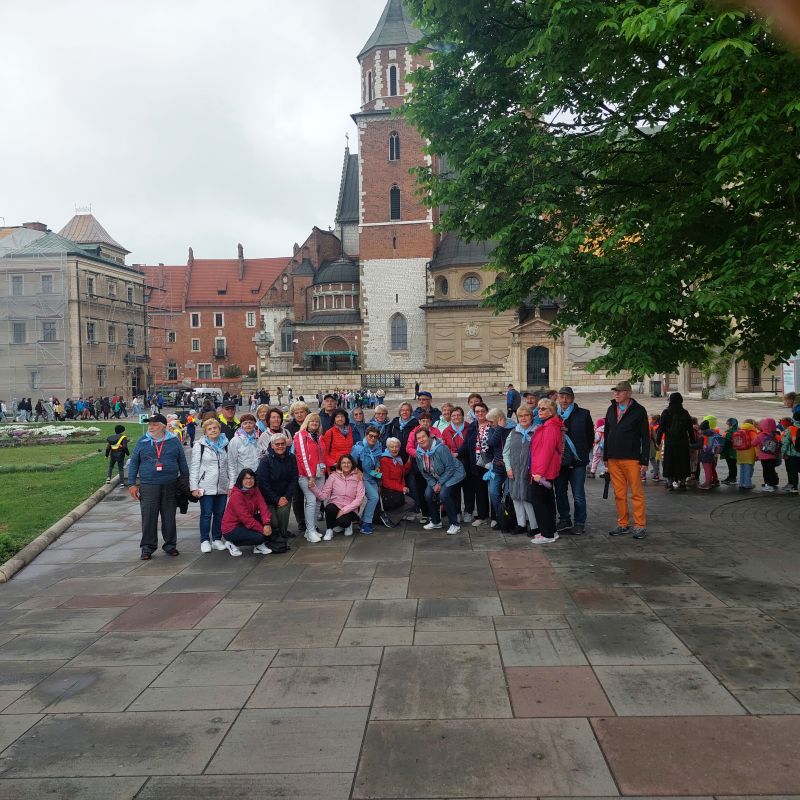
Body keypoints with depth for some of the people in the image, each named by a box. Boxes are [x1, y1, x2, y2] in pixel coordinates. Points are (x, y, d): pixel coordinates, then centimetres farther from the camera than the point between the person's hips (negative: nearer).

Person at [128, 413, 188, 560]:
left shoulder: (174, 441, 4)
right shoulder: (142, 442, 4)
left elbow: (182, 462, 10)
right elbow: (133, 463, 8)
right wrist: (132, 484, 2)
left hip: (170, 487, 1)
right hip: (148, 486, 0)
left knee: (169, 517, 8)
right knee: (148, 518, 0)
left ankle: (170, 545, 21)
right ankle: (147, 547, 11)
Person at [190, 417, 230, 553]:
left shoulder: (226, 445, 11)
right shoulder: (199, 445, 0)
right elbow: (194, 467, -2)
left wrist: (233, 483, 5)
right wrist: (194, 487, -9)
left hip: (222, 486, 4)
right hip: (206, 486, -3)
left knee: (220, 513, 8)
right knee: (206, 514, 0)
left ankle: (217, 539, 19)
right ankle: (205, 541, 10)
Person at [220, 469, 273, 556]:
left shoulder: (255, 490, 1)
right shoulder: (236, 495, -22)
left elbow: (263, 507, -11)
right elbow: (246, 517, -25)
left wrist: (267, 524, -28)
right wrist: (262, 529, -25)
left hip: (245, 524, 8)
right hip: (231, 528, -7)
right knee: (259, 536, -25)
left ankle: (259, 546, 2)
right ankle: (232, 544, -2)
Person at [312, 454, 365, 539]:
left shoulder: (357, 478, -4)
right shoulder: (334, 476, -2)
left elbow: (359, 499, -9)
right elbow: (323, 495, -7)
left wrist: (344, 510, -17)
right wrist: (313, 487, -24)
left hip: (350, 510, -1)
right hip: (335, 506, 1)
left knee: (343, 521, -32)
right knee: (330, 508, -33)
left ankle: (348, 524, 7)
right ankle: (329, 530, -5)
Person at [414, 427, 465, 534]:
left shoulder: (440, 448, -29)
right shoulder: (419, 453, -7)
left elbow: (450, 468, -23)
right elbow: (424, 472, 4)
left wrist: (440, 483, -19)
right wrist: (433, 484, -8)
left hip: (453, 474, -7)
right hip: (437, 478, 7)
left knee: (444, 494, -25)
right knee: (428, 494, -6)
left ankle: (454, 525, -12)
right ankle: (436, 522, 16)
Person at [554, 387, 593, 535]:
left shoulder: (583, 414, 2)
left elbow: (590, 436, 6)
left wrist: (583, 454, 3)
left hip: (577, 461, -2)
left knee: (578, 495, 0)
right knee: (560, 493, 9)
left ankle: (580, 523, 11)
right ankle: (564, 520, 22)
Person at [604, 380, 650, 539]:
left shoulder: (639, 410, -2)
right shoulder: (611, 410, 13)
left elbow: (645, 437, -4)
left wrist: (644, 461, -8)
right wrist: (605, 457, 13)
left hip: (631, 459, -5)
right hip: (613, 459, 5)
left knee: (637, 493, -1)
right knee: (619, 494, 8)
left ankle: (640, 525, 6)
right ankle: (623, 524, 16)